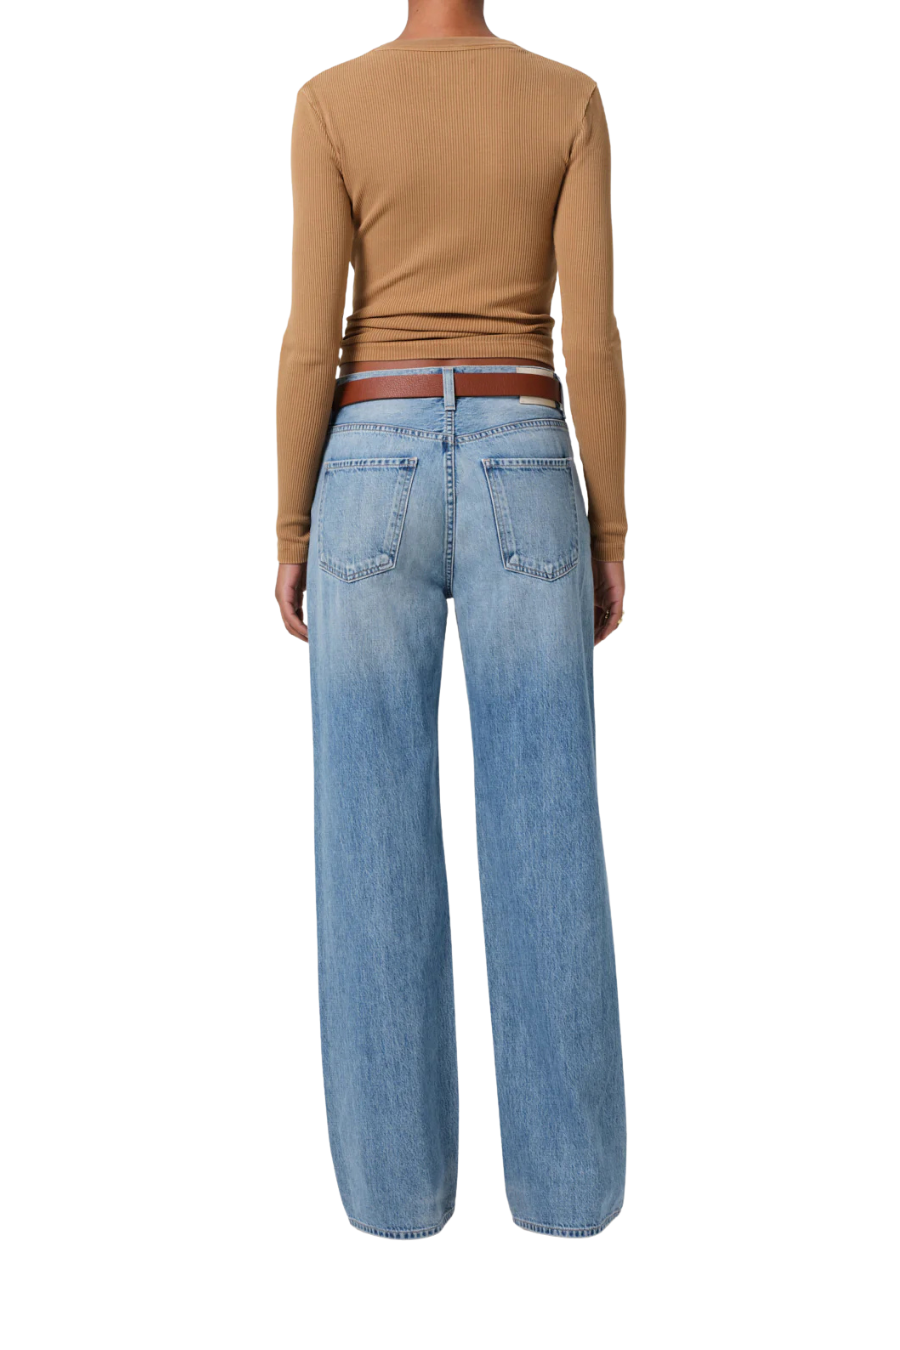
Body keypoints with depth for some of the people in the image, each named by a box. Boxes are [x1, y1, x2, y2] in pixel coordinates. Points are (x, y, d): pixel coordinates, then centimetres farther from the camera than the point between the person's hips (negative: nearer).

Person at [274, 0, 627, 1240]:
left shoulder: (333, 103, 3)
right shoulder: (569, 100, 6)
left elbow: (312, 338, -4)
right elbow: (593, 336, -1)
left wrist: (290, 532, 4)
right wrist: (610, 531, 5)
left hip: (377, 479, 0)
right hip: (521, 481, 1)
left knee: (377, 835, 4)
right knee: (547, 834, 4)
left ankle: (398, 1169, 11)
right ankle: (568, 1172, 11)